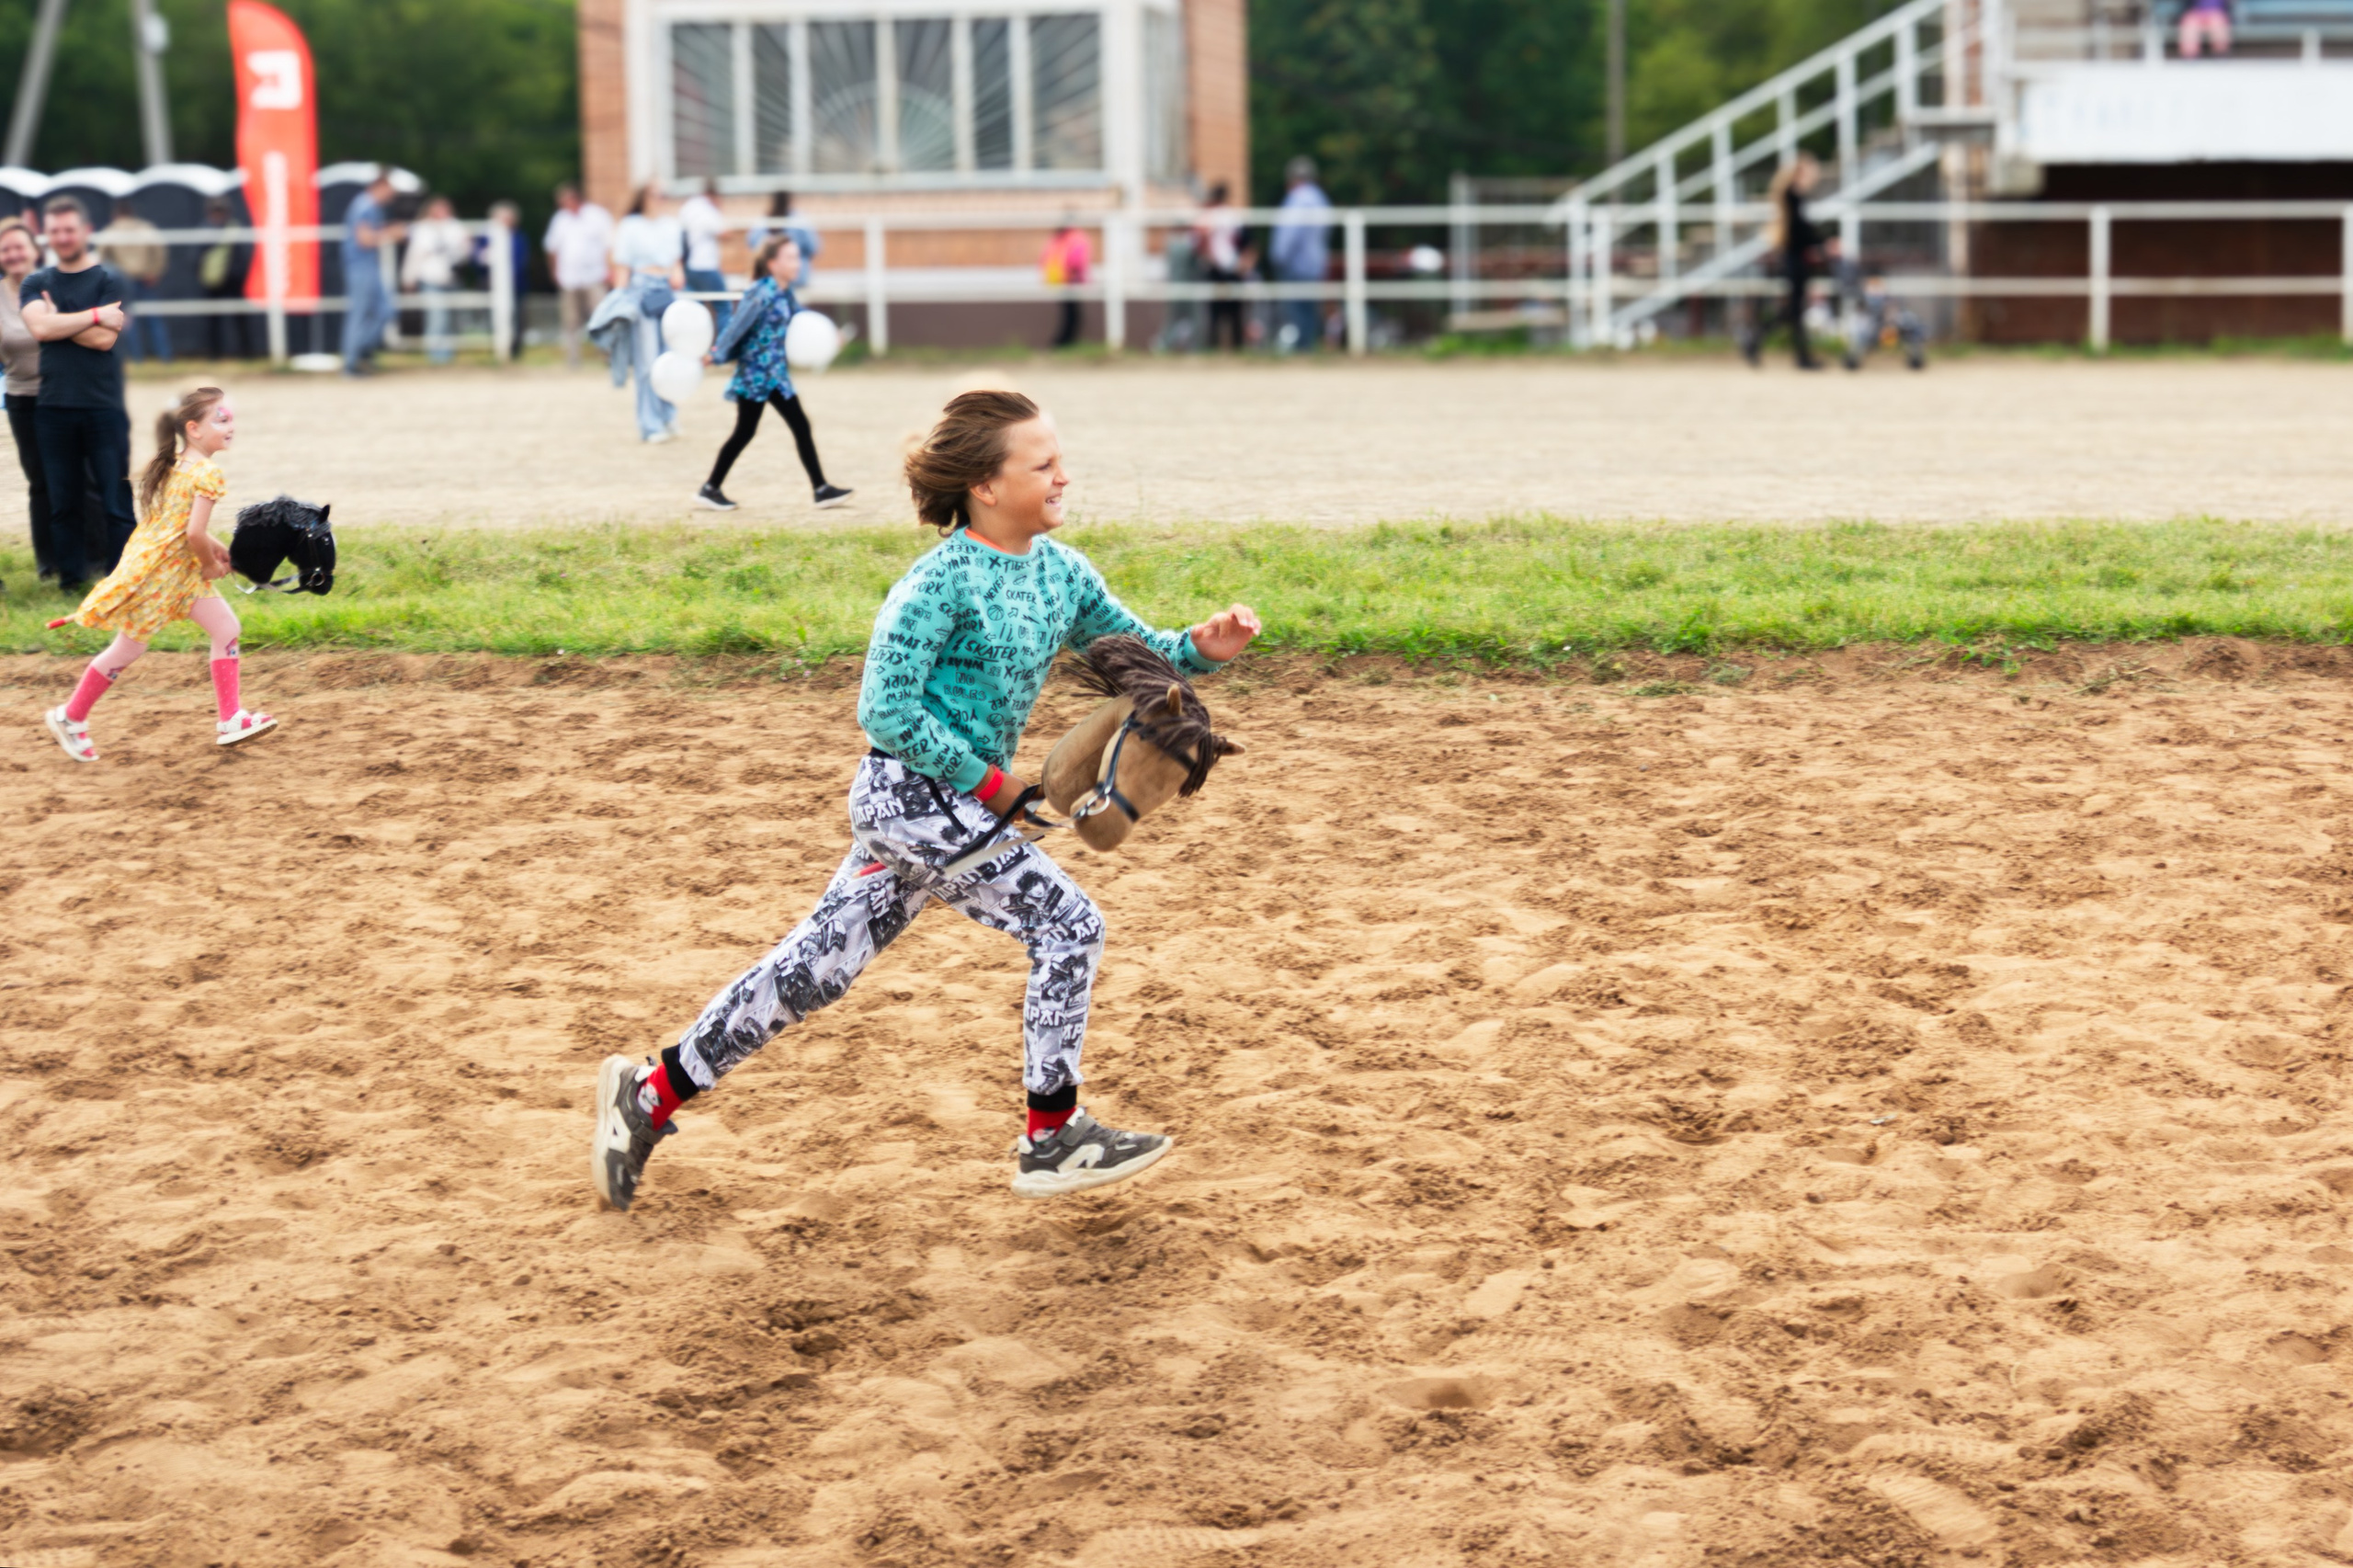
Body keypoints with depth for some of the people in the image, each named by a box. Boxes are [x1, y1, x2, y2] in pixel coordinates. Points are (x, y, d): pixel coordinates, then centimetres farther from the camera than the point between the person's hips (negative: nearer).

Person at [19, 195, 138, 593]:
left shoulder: (110, 281, 1)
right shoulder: (35, 284, 11)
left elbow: (105, 338, -11)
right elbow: (39, 327, -8)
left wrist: (58, 320, -5)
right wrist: (93, 315, -11)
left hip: (103, 407, -3)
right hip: (54, 409, 3)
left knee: (117, 501, -5)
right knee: (62, 502, 8)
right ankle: (71, 578, 16)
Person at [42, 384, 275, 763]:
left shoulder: (175, 463, 8)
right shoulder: (208, 474, -21)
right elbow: (194, 533, -26)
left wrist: (212, 547, 10)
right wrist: (211, 565, -8)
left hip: (180, 571, 10)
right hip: (157, 572, -10)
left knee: (226, 626, 7)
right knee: (127, 650, 4)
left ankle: (230, 720, 9)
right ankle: (70, 717, 20)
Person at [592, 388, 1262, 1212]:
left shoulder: (1060, 572, 7)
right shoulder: (943, 582, -17)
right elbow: (888, 713, -17)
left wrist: (1201, 648, -5)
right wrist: (988, 783, -16)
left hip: (948, 800, 9)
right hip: (914, 794, -9)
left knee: (815, 968, 12)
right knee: (1067, 924, -7)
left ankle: (652, 1094, 19)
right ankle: (1052, 1139, 4)